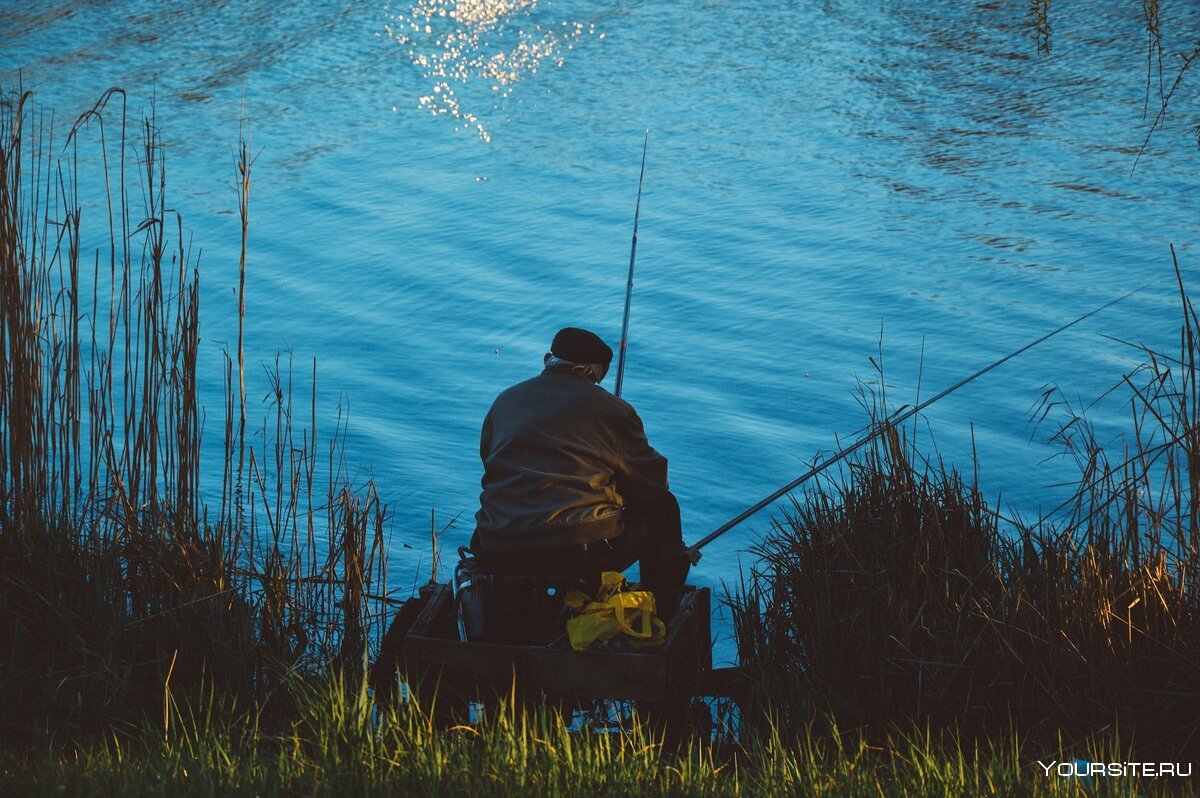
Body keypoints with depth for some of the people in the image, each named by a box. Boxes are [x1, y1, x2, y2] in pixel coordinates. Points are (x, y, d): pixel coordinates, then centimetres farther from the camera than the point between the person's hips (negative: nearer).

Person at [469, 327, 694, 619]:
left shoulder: (504, 400, 15)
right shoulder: (612, 408, 3)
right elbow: (652, 485, 7)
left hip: (499, 558, 4)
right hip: (584, 555, -4)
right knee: (662, 508, 21)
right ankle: (663, 620, 31)